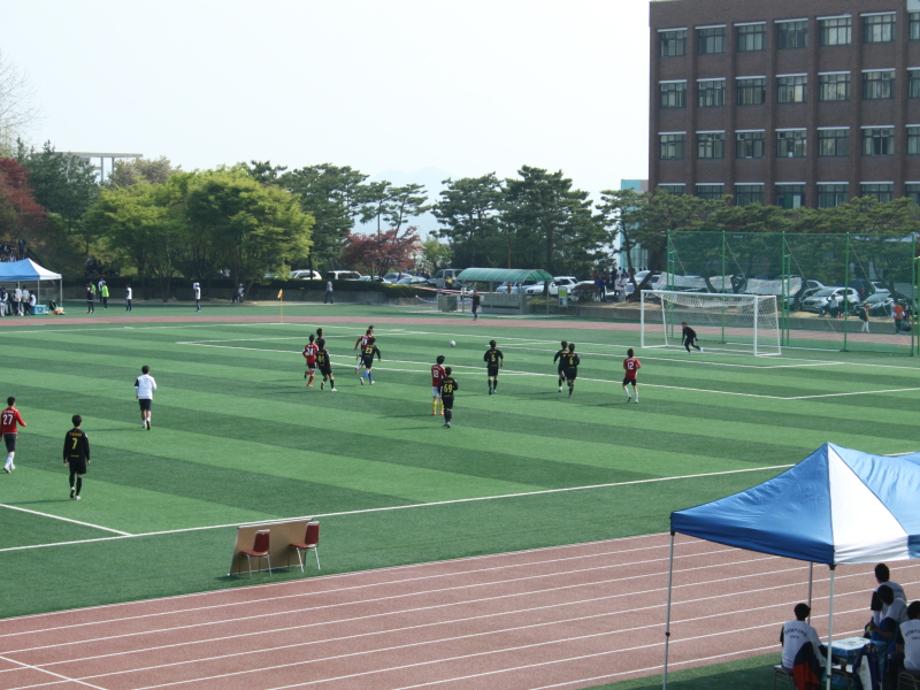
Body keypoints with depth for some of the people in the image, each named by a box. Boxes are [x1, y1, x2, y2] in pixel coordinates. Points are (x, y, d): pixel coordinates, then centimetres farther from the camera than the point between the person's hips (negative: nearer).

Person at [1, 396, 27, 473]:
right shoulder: (15, 412, -10)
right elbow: (22, 423, -11)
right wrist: (24, 424, 13)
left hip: (5, 433, 5)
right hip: (12, 433, -5)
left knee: (9, 450, 20)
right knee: (12, 451, -5)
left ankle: (11, 465, 31)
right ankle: (6, 465, -23)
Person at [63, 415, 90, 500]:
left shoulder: (69, 433, -3)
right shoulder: (83, 434, -9)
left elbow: (65, 447, 0)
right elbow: (86, 447, -5)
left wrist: (65, 458, 8)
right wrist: (88, 458, 4)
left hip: (71, 457, 2)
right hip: (81, 457, -2)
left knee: (72, 474, 18)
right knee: (79, 476, 7)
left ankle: (72, 487, -9)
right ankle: (77, 495, 8)